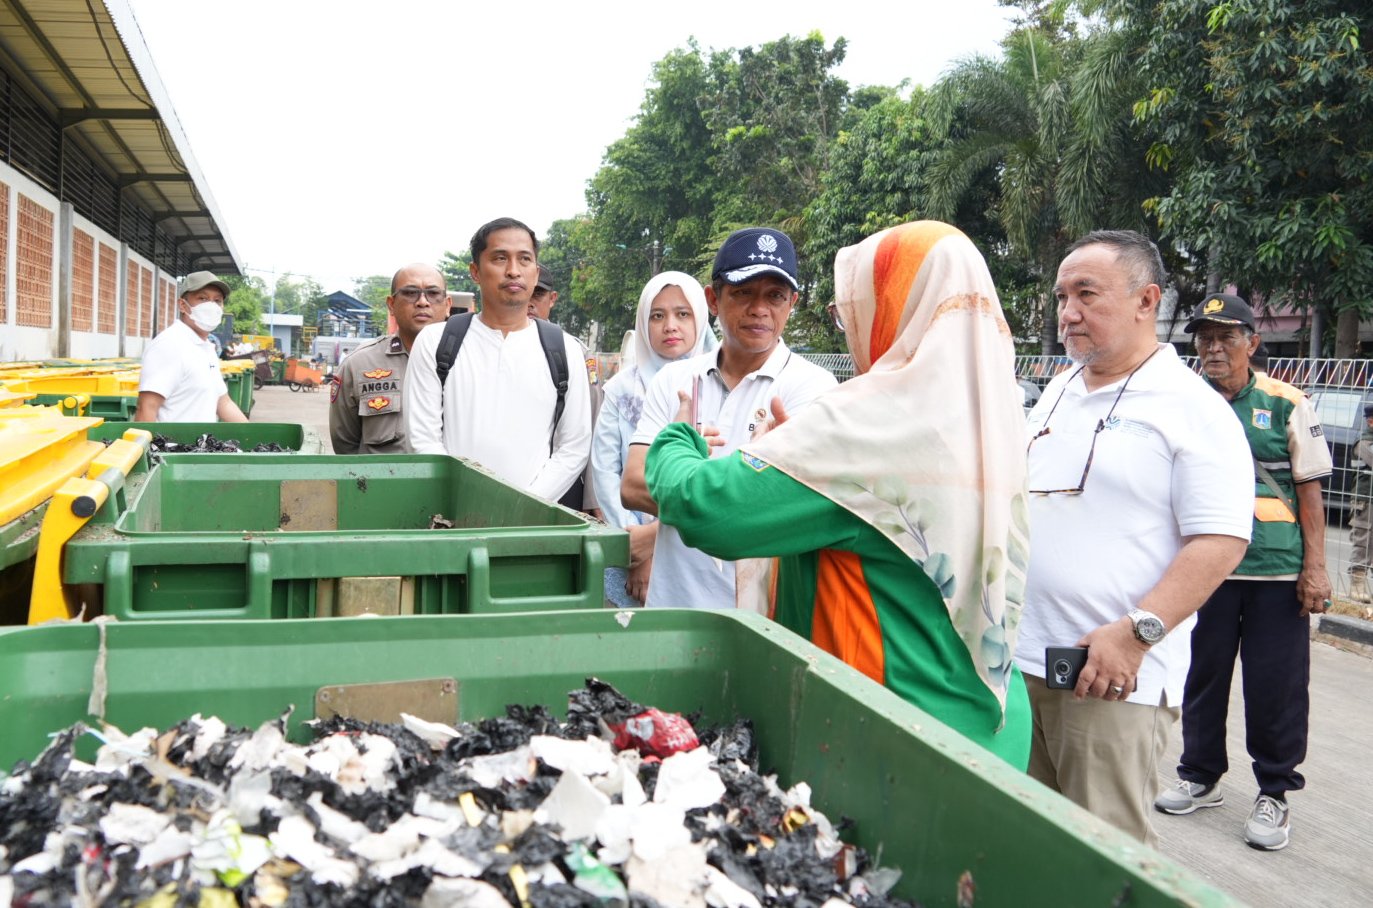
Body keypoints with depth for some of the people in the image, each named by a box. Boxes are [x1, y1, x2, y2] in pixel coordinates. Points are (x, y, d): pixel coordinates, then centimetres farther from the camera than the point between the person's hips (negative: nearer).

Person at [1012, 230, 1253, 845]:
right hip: (1020, 657, 7)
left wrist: (1136, 632, -22)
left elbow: (1220, 542, -14)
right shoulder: (1057, 393, 14)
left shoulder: (1193, 407, -8)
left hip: (1114, 675, -7)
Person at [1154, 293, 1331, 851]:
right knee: (1202, 674, 12)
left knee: (1276, 686, 4)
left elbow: (1309, 491, 1)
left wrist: (1315, 568, -4)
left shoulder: (1287, 404, 0)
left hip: (1277, 572, -2)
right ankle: (1200, 777, 29)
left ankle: (1274, 794, 20)